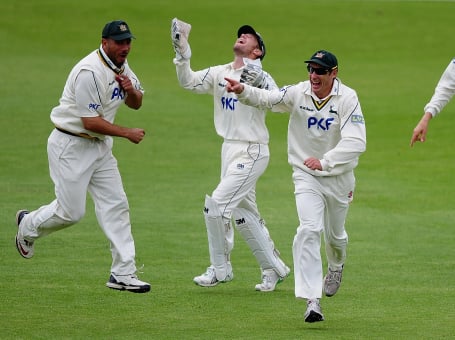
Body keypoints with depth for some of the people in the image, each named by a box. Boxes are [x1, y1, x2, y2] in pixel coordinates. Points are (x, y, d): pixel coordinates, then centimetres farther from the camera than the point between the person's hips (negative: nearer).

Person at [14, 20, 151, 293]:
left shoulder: (121, 66, 4)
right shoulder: (90, 72, -25)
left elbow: (136, 104, 16)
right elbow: (91, 121, -26)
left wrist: (130, 90, -8)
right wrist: (128, 134, -20)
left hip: (100, 147, 9)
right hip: (71, 146, -9)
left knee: (116, 205, 1)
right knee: (71, 212, -4)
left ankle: (123, 273, 3)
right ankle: (29, 225, 27)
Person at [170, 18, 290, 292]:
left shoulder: (260, 77, -13)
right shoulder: (219, 74, 7)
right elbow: (188, 81, 0)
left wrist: (259, 83, -42)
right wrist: (182, 50, -12)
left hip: (252, 152, -8)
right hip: (229, 149, 8)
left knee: (217, 203, -12)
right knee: (244, 215, 12)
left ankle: (220, 269, 2)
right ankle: (274, 269, 23)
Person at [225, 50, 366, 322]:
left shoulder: (347, 99, -19)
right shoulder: (298, 94, -10)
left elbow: (356, 142, -29)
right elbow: (266, 98, -21)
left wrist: (324, 161, -41)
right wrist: (243, 91, -43)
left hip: (339, 175, 0)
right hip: (306, 176, 0)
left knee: (335, 235, 19)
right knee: (310, 230, -19)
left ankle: (336, 266, 56)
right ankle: (312, 301, -22)